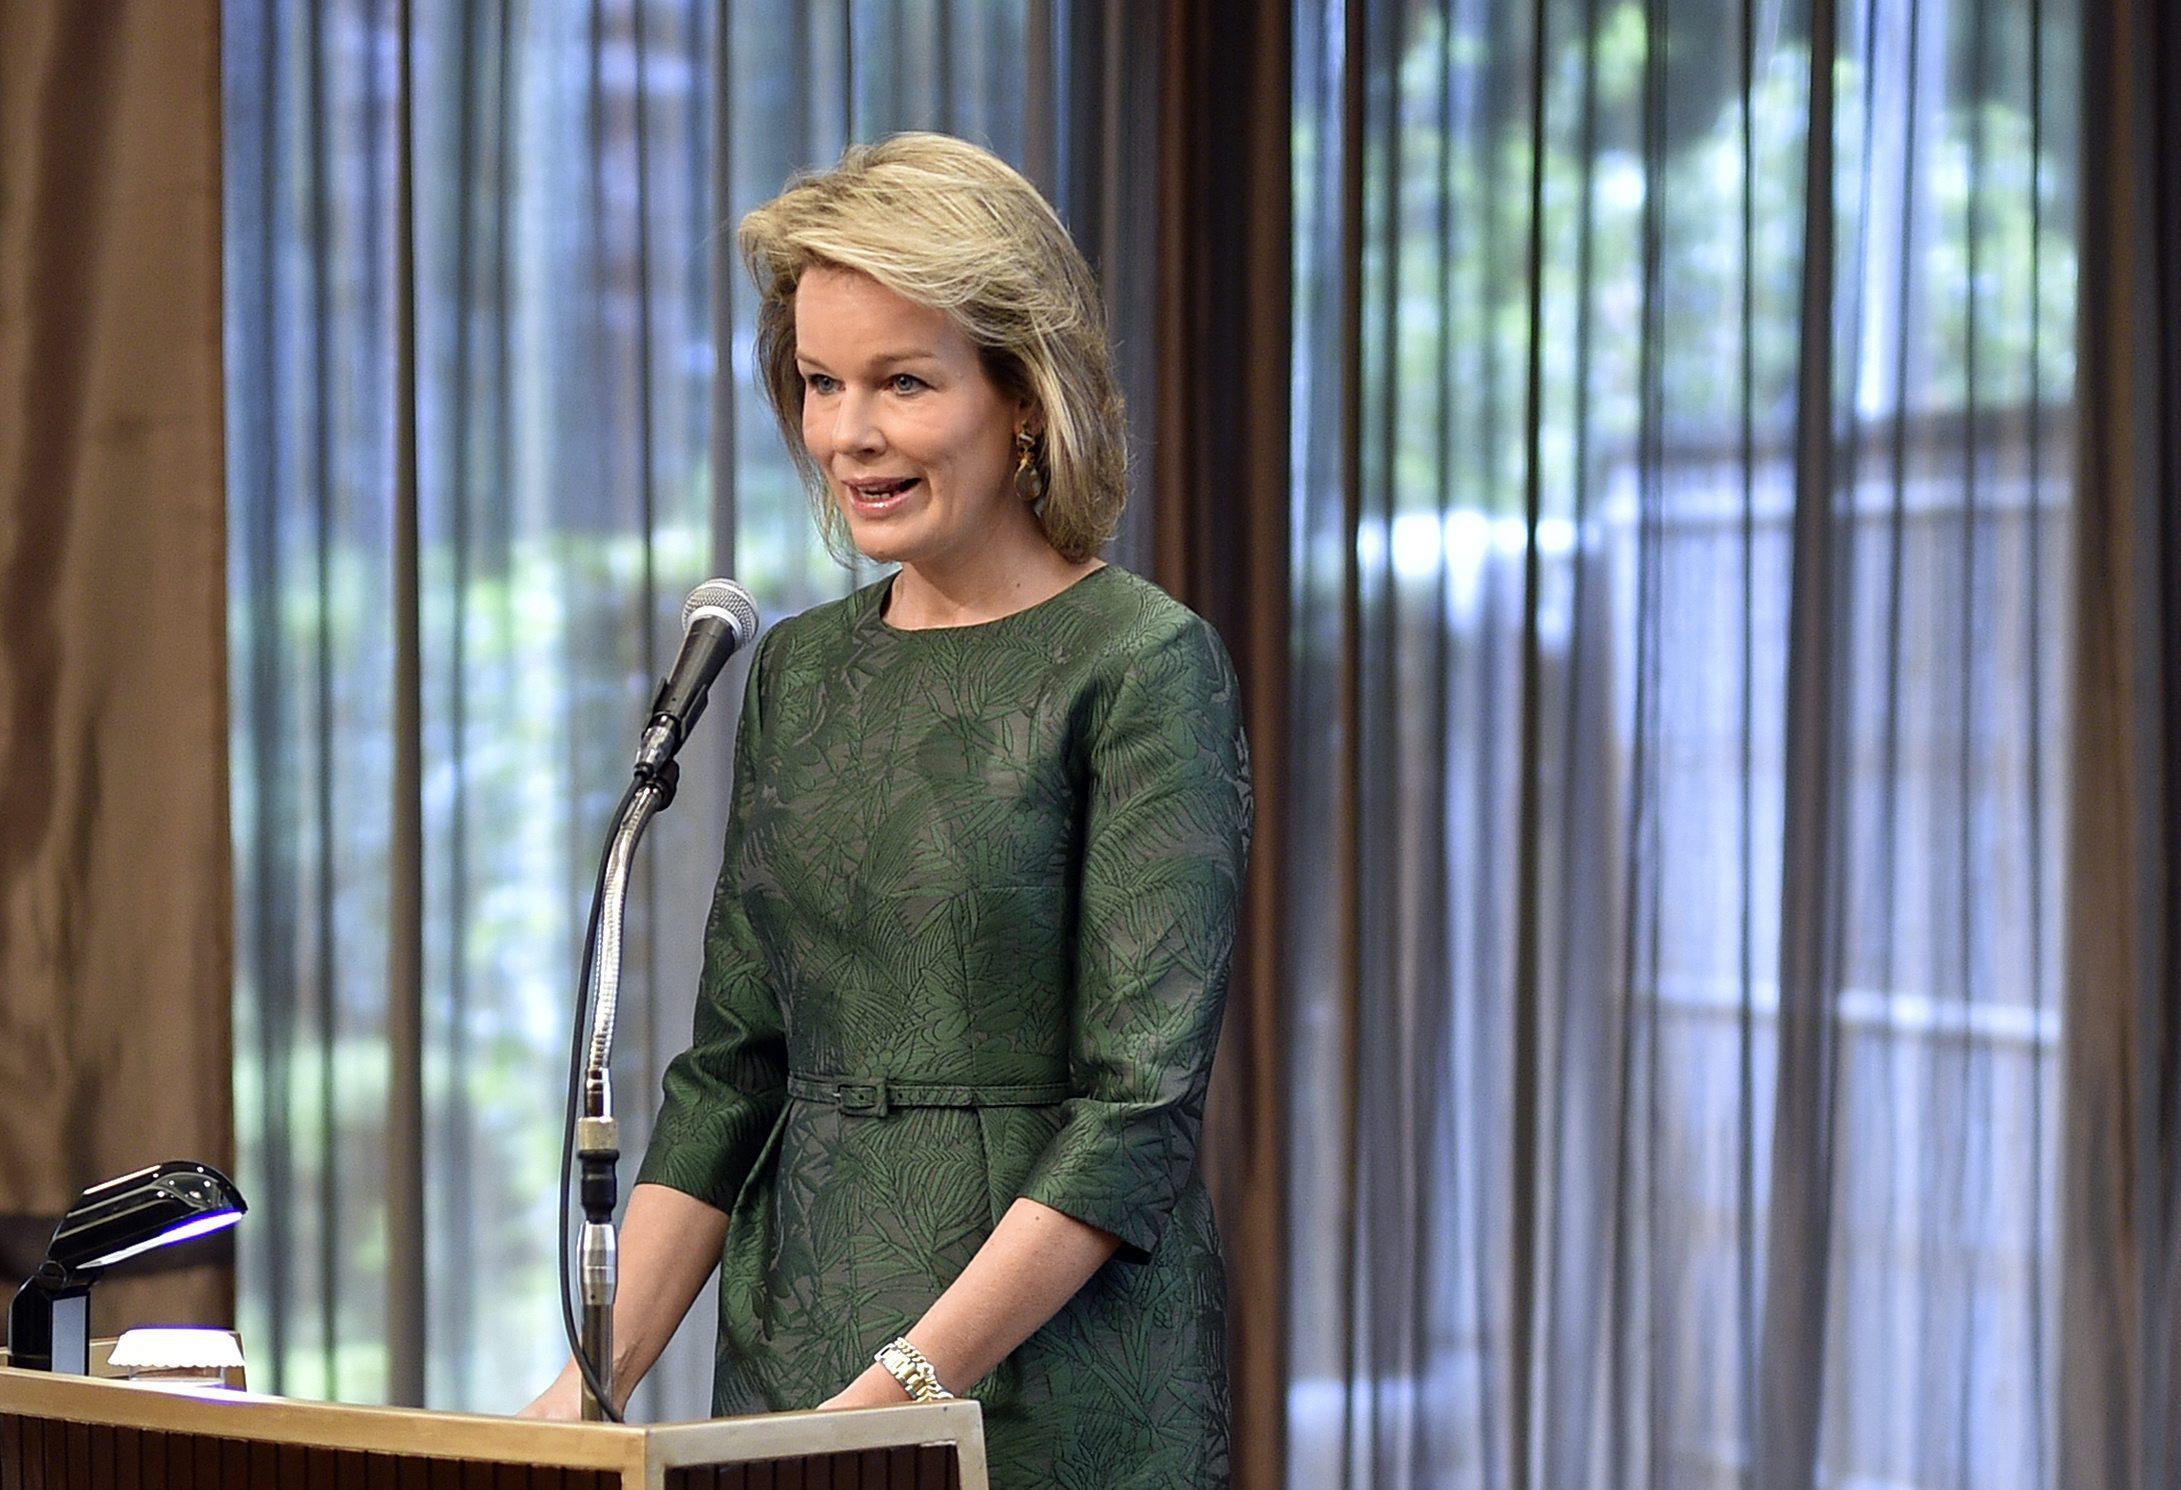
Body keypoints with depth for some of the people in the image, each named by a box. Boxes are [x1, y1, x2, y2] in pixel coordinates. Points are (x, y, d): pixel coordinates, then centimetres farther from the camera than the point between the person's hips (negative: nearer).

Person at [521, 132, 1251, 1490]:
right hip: (793, 1379, 6)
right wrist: (596, 1381, -1)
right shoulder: (796, 673, 10)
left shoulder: (1146, 665, -9)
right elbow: (732, 1070, 10)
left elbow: (1142, 1101, -15)